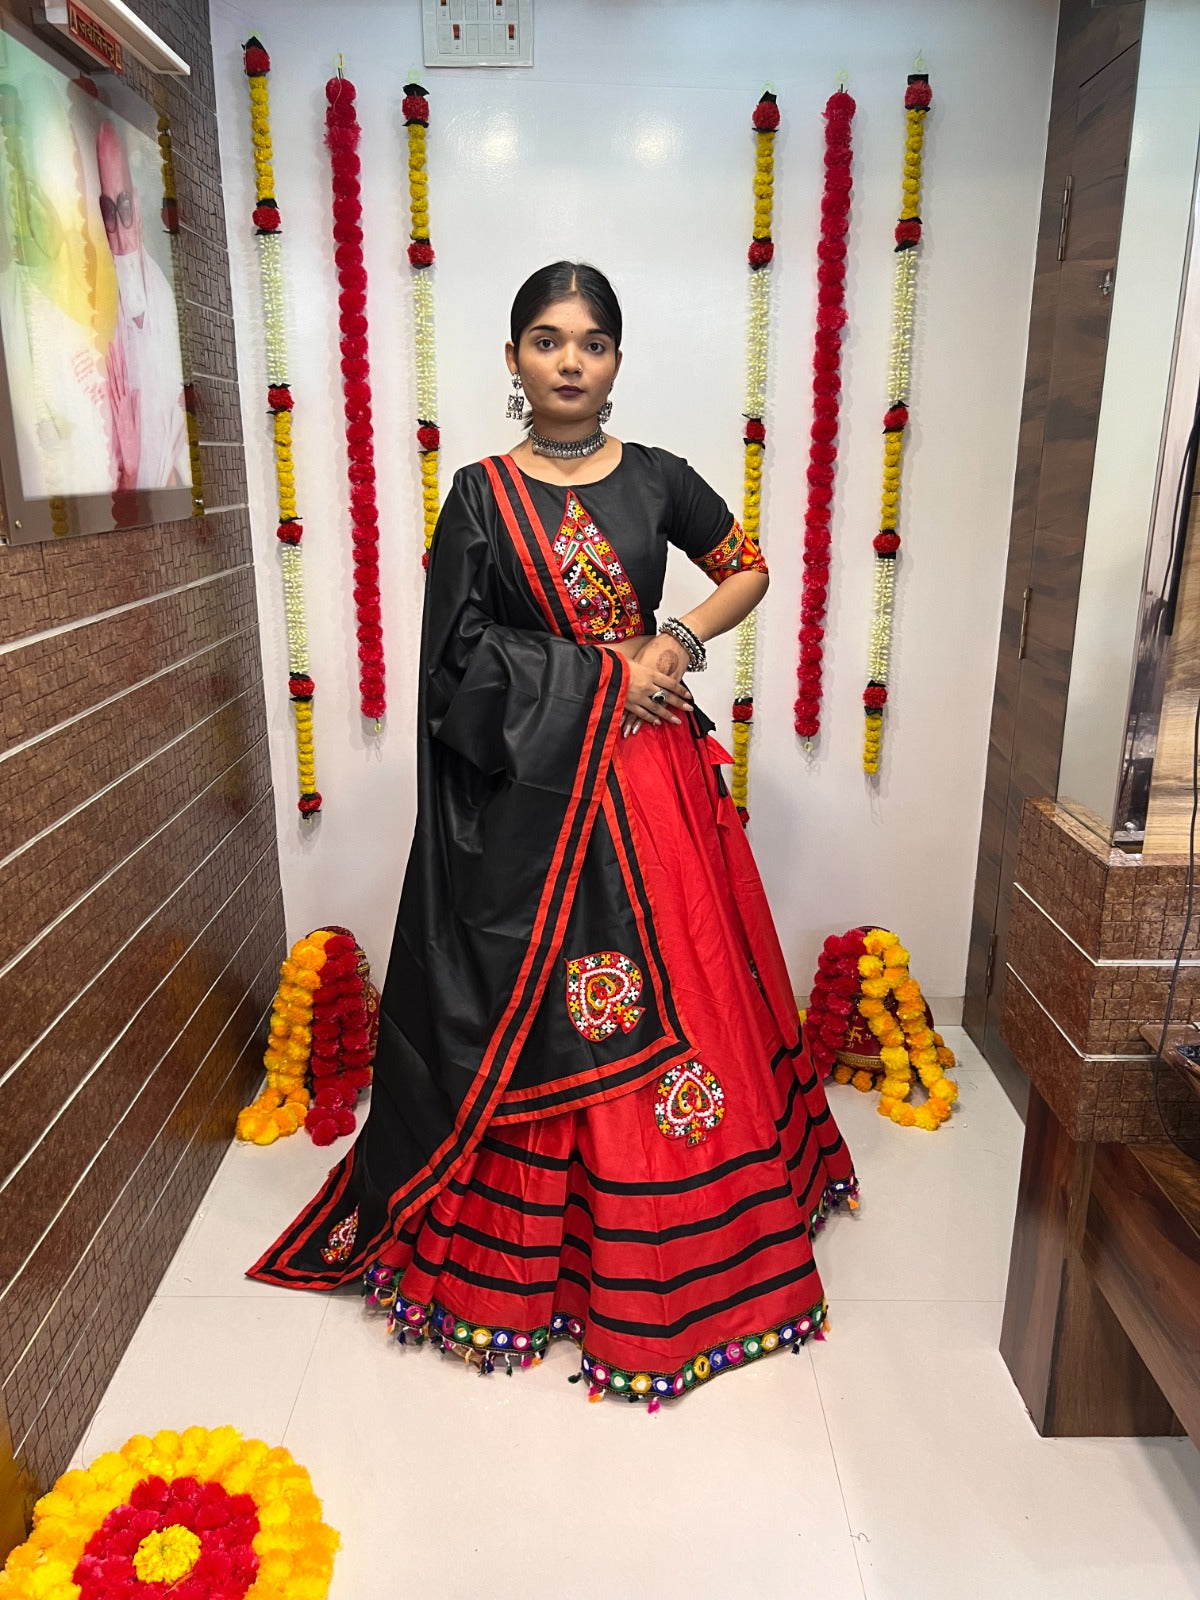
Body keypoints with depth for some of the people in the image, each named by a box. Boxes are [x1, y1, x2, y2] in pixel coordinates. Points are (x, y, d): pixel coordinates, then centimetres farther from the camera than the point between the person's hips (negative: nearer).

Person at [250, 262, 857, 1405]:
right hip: (534, 782, -2)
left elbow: (750, 568, 15)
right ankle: (531, 1239, 25)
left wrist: (679, 640, -3)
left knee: (675, 985, 9)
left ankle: (673, 1238, 31)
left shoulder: (653, 479, 5)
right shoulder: (482, 494, 0)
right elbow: (464, 650, -6)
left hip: (652, 769, 2)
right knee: (537, 1000, 4)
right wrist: (604, 677, -11)